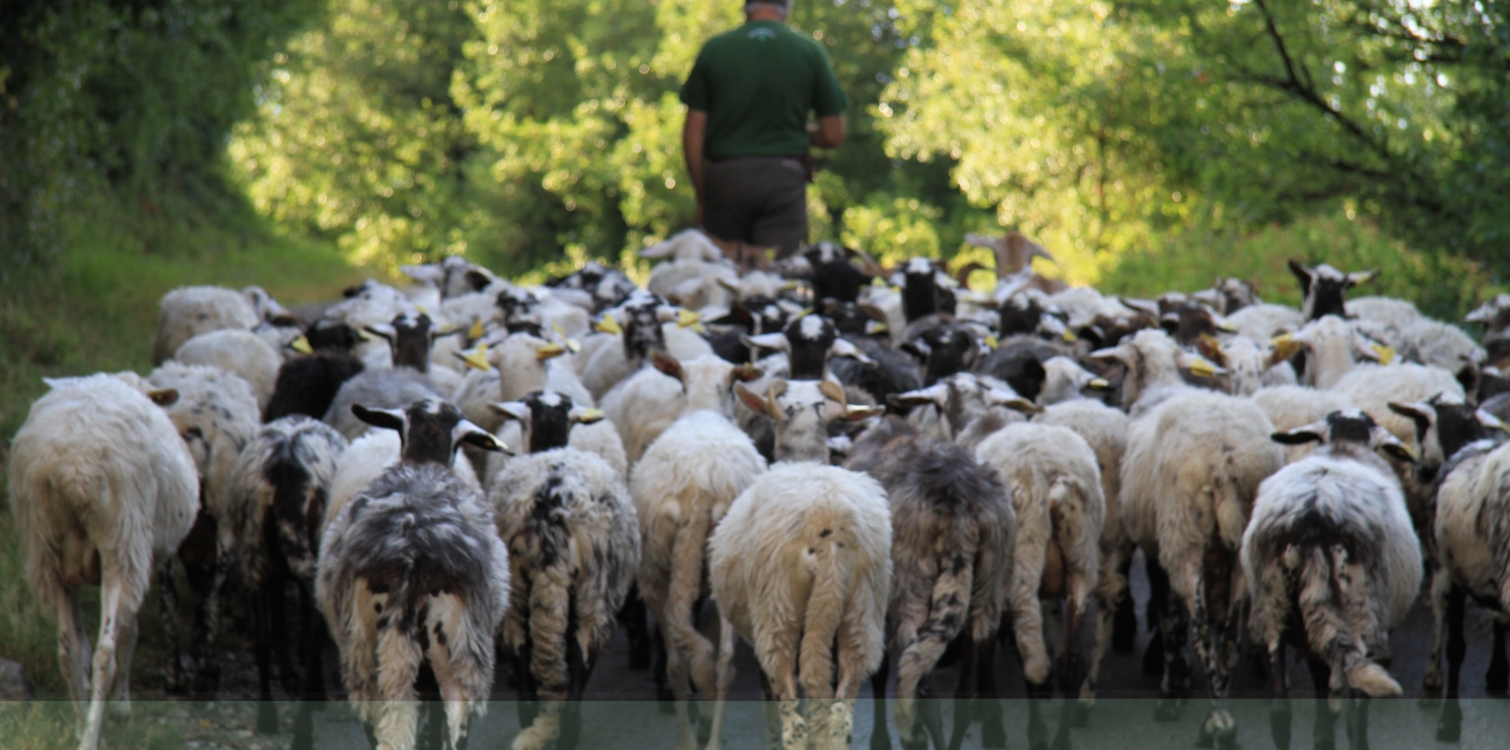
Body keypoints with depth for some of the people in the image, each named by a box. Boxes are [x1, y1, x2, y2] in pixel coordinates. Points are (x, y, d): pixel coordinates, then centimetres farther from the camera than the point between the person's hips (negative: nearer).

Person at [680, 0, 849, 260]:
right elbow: (833, 135, 4)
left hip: (725, 177, 1)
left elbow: (693, 137, 3)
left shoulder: (714, 49, 5)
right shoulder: (809, 52, 3)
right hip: (784, 177, -1)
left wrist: (702, 198, 12)